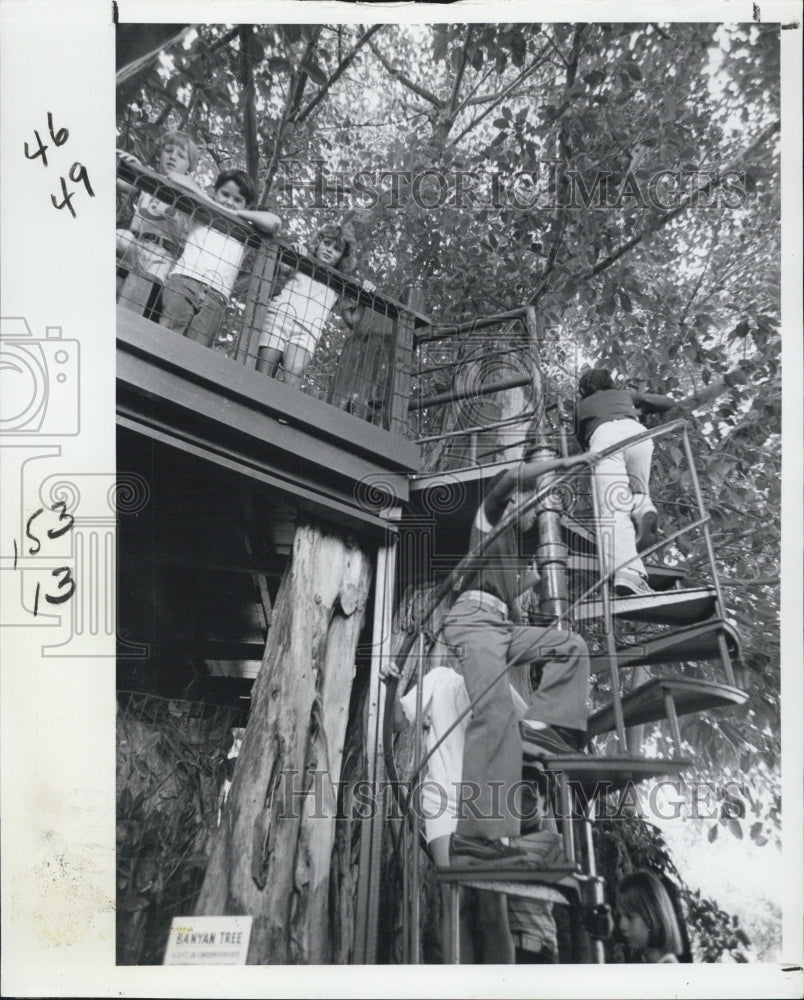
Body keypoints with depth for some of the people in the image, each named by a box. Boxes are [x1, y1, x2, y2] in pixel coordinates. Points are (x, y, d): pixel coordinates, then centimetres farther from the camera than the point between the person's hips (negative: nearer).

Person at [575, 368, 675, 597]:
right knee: (638, 491, 21)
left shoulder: (582, 406, 39)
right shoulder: (624, 394, 40)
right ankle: (645, 512, -16)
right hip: (634, 431, 2)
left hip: (602, 436, -1)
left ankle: (627, 574, -37)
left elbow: (581, 441, 43)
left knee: (613, 510, -15)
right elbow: (668, 403, 45)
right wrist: (642, 410, 62)